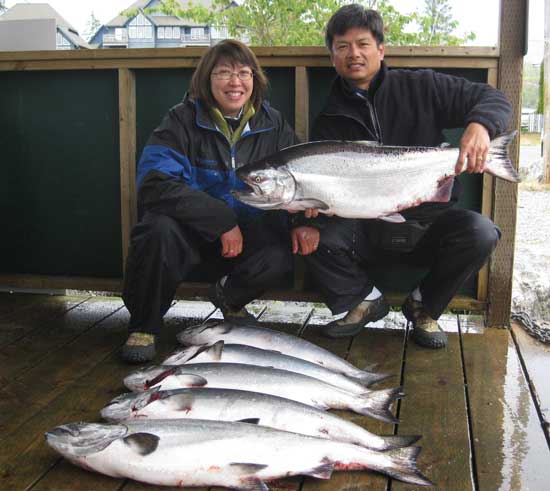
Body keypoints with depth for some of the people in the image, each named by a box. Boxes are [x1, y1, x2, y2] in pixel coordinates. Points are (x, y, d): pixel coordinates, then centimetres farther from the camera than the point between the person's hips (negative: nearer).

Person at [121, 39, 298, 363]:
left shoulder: (273, 125, 0)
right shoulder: (183, 121, -11)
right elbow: (155, 184, -23)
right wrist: (221, 221, -29)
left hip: (245, 233, 3)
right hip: (190, 230, -2)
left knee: (281, 255, -27)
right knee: (159, 229, -36)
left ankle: (230, 297, 10)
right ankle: (144, 325, -9)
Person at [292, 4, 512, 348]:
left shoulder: (420, 87, 1)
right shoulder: (329, 122, 6)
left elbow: (494, 99, -1)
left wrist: (480, 126, -25)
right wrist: (310, 221, -24)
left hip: (429, 221, -1)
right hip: (368, 230, 1)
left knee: (480, 233, -30)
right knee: (316, 237, -26)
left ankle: (424, 307, 0)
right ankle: (365, 300, 6)